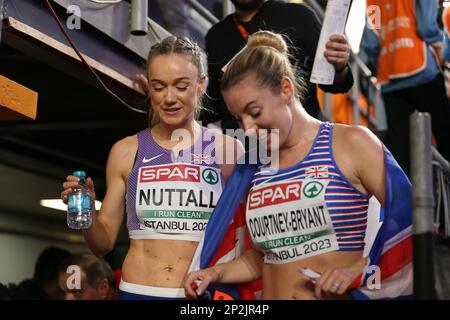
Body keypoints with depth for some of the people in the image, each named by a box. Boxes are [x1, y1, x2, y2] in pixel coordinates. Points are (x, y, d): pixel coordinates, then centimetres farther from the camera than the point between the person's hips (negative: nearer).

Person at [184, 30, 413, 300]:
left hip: (340, 295, -5)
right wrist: (216, 273, 0)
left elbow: (408, 223, -10)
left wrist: (359, 269, -20)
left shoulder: (353, 143, -6)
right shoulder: (255, 165, 8)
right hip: (271, 292, 5)